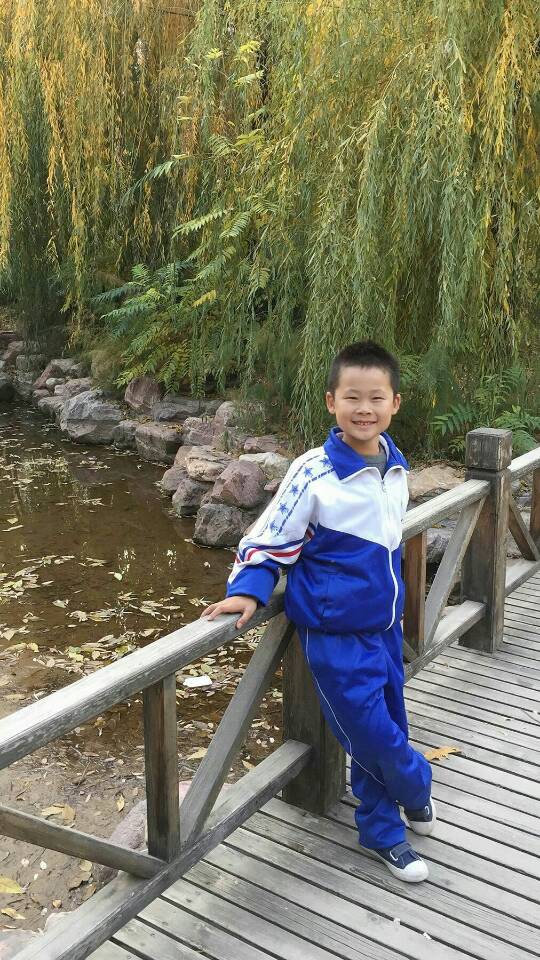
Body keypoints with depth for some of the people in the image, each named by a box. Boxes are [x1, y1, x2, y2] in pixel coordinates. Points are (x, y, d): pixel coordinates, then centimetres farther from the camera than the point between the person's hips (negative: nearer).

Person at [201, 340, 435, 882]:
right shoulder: (314, 474, -19)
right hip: (336, 633, -6)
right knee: (371, 732, 1)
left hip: (385, 623, 6)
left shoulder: (395, 467, 1)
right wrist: (247, 591, -23)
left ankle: (383, 831, 39)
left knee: (386, 725, 16)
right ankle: (416, 788, 35)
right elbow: (269, 539, -11)